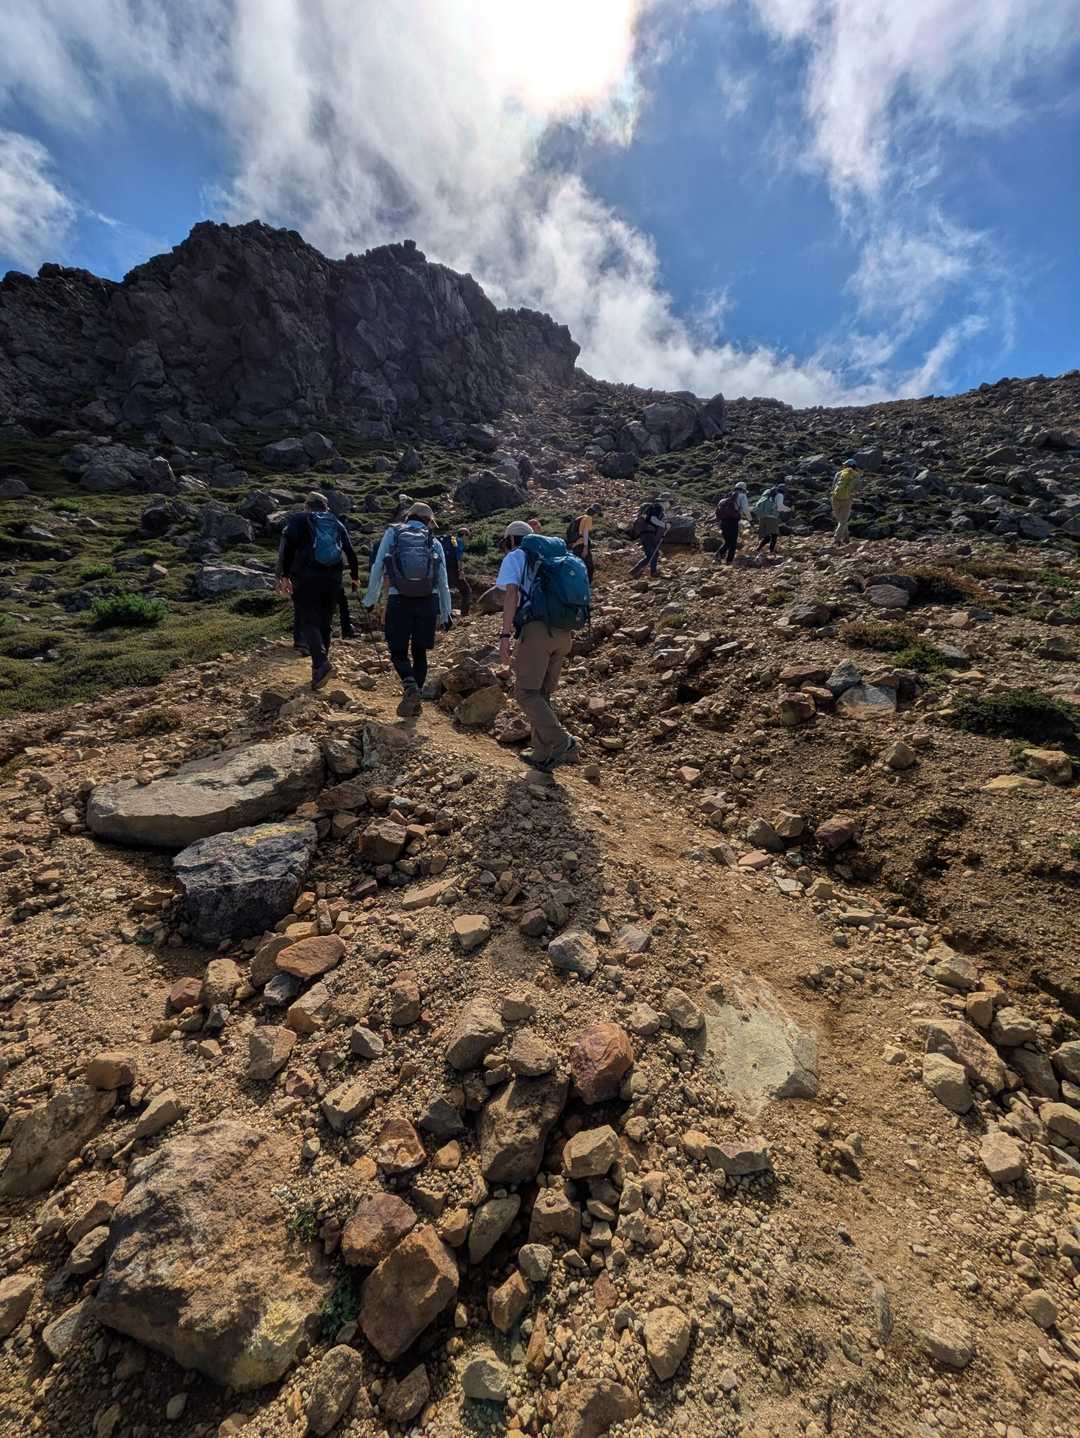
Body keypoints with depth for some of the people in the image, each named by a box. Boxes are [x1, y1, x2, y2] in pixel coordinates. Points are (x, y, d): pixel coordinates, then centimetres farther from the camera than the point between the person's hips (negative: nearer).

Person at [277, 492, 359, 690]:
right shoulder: (337, 524, 18)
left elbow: (287, 546, -6)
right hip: (332, 580, 4)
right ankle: (318, 669, 16)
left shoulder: (299, 520, 8)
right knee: (324, 623, 11)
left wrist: (284, 575, -5)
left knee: (308, 622, -4)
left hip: (306, 579, -4)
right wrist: (355, 576, 29)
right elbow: (350, 552, 17)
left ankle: (322, 663, -26)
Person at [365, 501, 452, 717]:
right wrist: (446, 613, 15)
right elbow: (443, 581, 10)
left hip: (399, 600, -1)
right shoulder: (433, 541, 12)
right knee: (419, 652, 13)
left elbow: (377, 568, 6)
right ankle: (415, 700, 12)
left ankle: (411, 687, -20)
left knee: (398, 652, 7)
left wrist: (370, 600, 13)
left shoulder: (392, 533, 11)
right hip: (428, 601, 2)